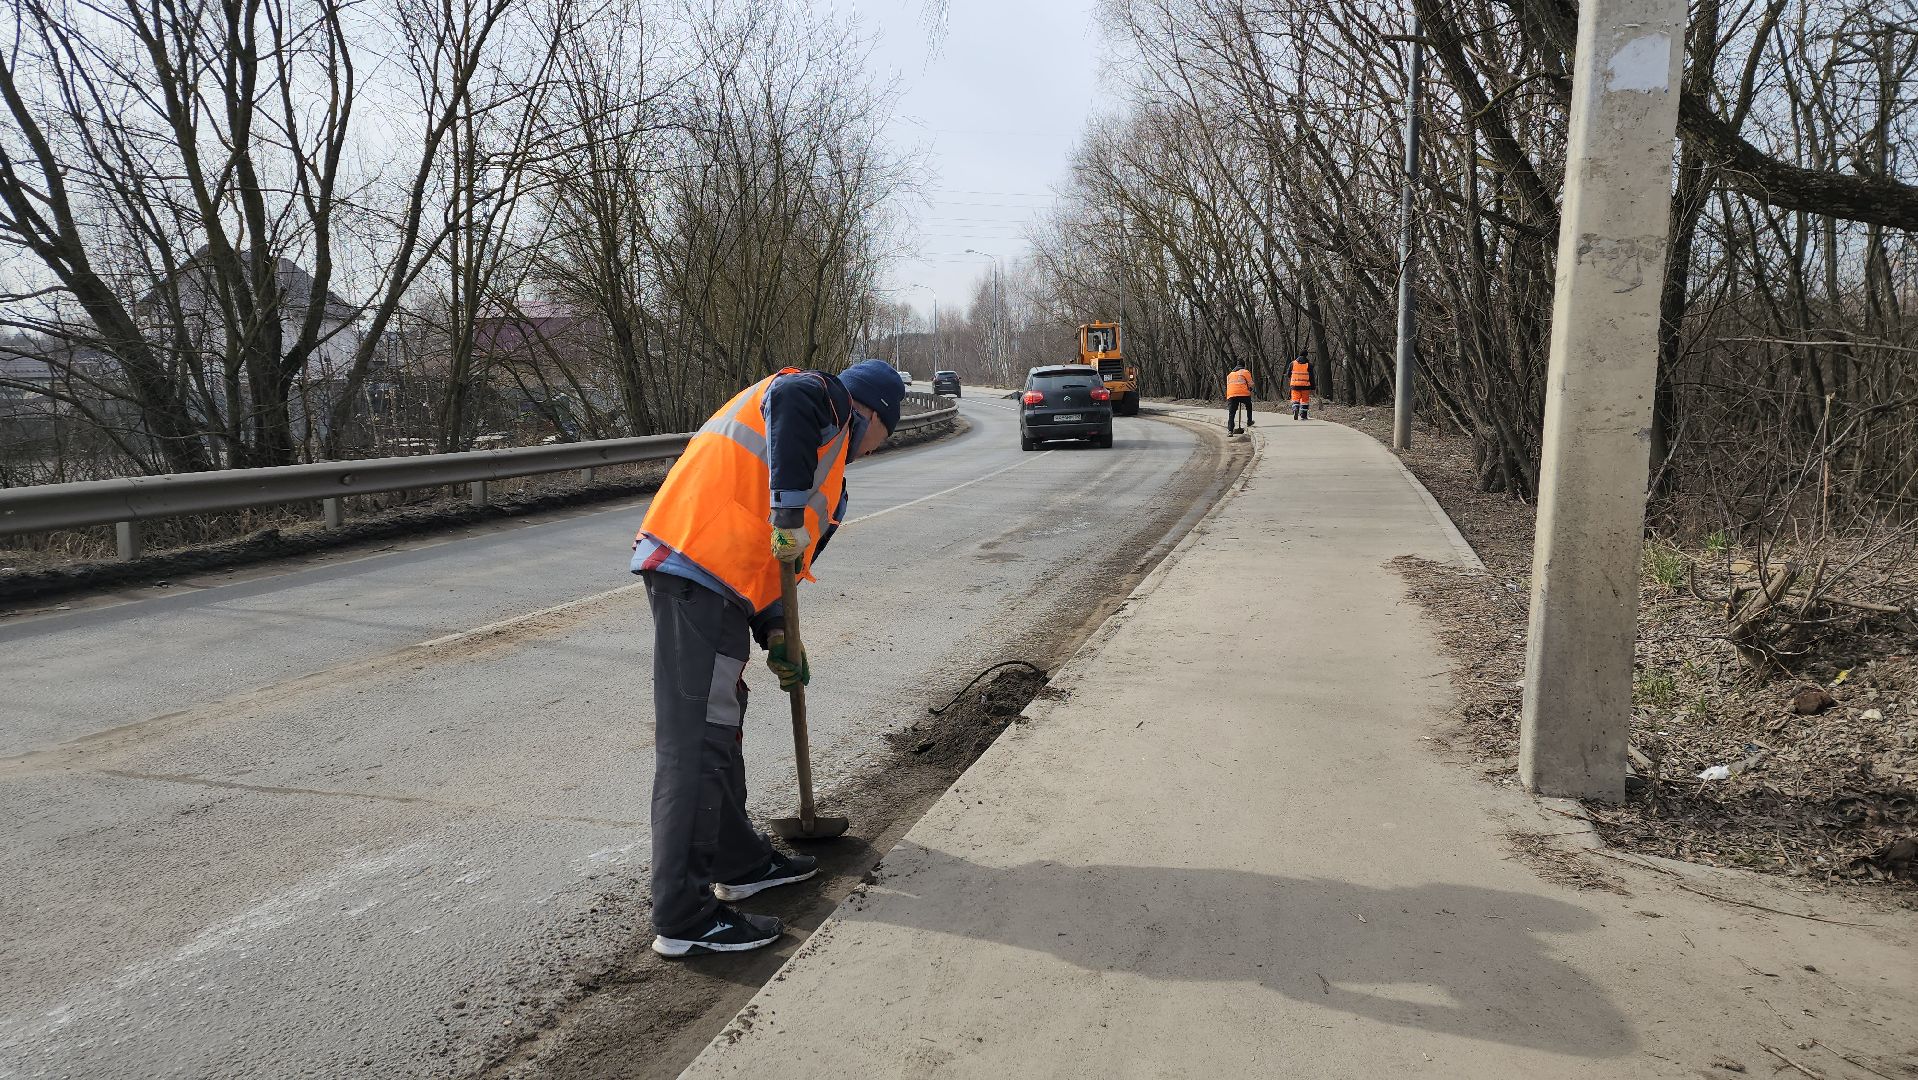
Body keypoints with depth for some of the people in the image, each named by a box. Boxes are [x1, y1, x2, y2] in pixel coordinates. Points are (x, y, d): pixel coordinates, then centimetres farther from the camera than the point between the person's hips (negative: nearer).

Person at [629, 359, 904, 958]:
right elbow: (789, 401, -25)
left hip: (701, 572, 11)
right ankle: (684, 919, -6)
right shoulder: (822, 396, 3)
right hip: (700, 572, -11)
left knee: (721, 725, 20)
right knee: (696, 740, -10)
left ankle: (740, 861, 36)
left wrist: (774, 633, 18)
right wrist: (791, 510, -23)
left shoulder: (826, 443, 30)